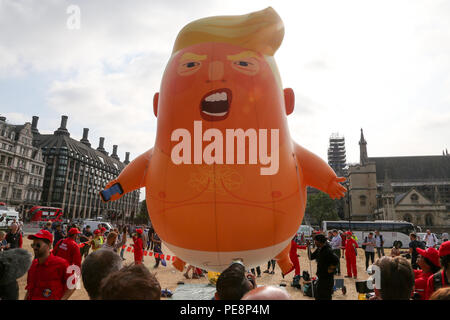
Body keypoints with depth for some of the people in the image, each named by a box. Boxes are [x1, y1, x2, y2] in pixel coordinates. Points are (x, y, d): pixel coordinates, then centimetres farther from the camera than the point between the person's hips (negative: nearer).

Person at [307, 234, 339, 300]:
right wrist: (308, 246, 2)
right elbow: (311, 257, 12)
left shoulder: (327, 250, -21)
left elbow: (336, 260, -31)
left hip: (327, 278, -9)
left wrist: (330, 269, -19)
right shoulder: (318, 249, 6)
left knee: (325, 297, 0)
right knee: (318, 296, 19)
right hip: (321, 277, 9)